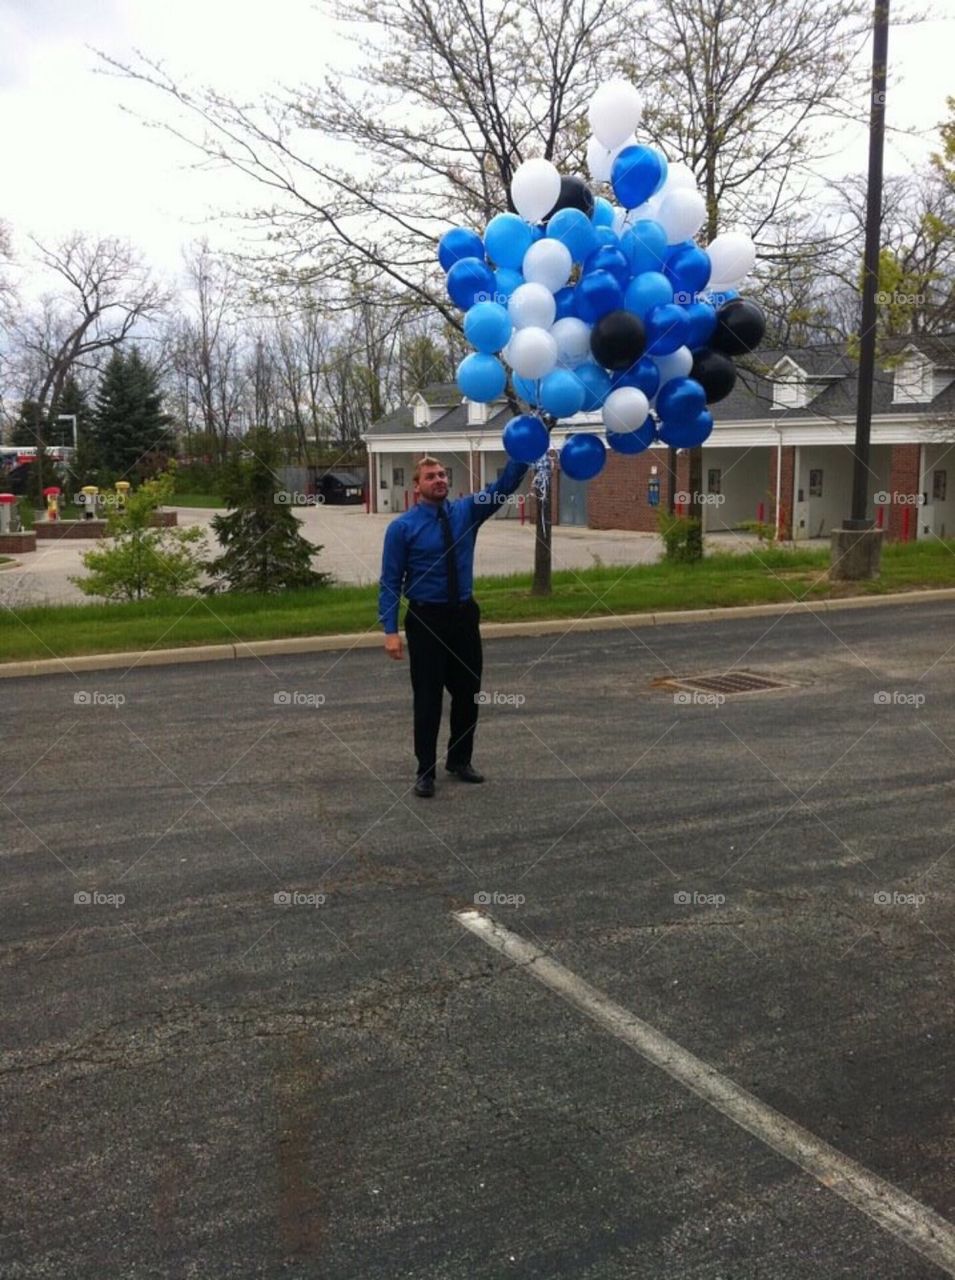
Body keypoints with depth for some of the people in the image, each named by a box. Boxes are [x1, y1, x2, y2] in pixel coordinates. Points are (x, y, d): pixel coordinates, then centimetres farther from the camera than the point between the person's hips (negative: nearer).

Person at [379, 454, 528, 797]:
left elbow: (506, 485, -7)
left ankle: (459, 760, 32)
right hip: (426, 619, -4)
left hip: (464, 615, 4)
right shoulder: (402, 527, -8)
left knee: (468, 692, 13)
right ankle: (425, 771, 15)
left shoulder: (467, 511, 3)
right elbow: (390, 581, -9)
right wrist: (391, 631, -16)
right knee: (428, 698, 2)